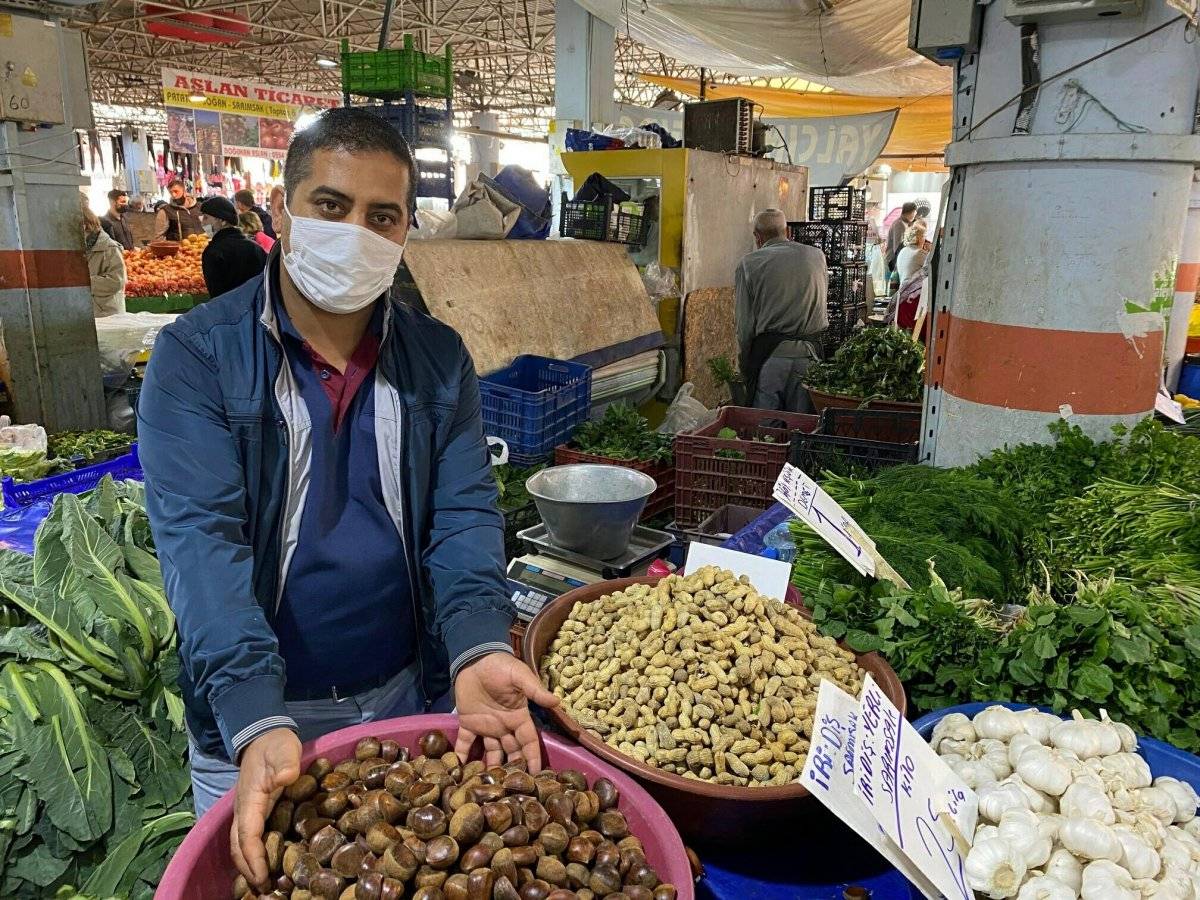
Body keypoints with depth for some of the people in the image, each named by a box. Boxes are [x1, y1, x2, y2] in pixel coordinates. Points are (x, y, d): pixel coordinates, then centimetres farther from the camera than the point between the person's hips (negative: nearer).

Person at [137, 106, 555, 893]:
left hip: (411, 699, 3)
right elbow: (202, 537, -21)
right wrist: (258, 719, -34)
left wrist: (477, 649, -27)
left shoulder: (439, 358, -2)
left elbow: (464, 513, -9)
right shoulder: (196, 357, -12)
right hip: (253, 717, -2)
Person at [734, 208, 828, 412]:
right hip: (809, 354, 3)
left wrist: (745, 365, 7)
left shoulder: (749, 263, 0)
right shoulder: (817, 256, 9)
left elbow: (744, 322, -1)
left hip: (768, 353, -3)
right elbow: (822, 306, 14)